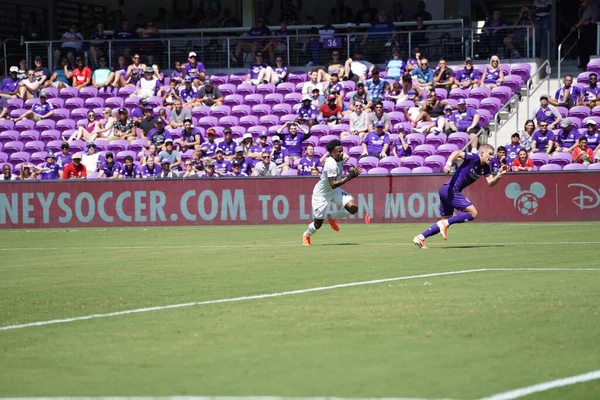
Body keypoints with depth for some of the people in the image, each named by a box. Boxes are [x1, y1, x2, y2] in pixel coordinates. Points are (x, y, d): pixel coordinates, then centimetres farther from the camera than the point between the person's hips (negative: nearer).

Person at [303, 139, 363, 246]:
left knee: (353, 208, -13)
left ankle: (332, 217, 14)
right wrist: (350, 176, -41)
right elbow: (333, 184, -39)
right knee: (318, 224, 4)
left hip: (334, 191, 7)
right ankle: (306, 235, 39)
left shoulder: (340, 159, -7)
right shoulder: (331, 164, -33)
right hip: (321, 194, -7)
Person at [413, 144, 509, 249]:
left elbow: (491, 183, 11)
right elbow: (458, 153, -23)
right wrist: (449, 163, -39)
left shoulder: (485, 168, 13)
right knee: (473, 213, -14)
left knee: (445, 221, 14)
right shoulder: (474, 158, -12)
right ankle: (445, 224, -13)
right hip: (450, 189, -10)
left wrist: (499, 174, -6)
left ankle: (420, 238, 14)